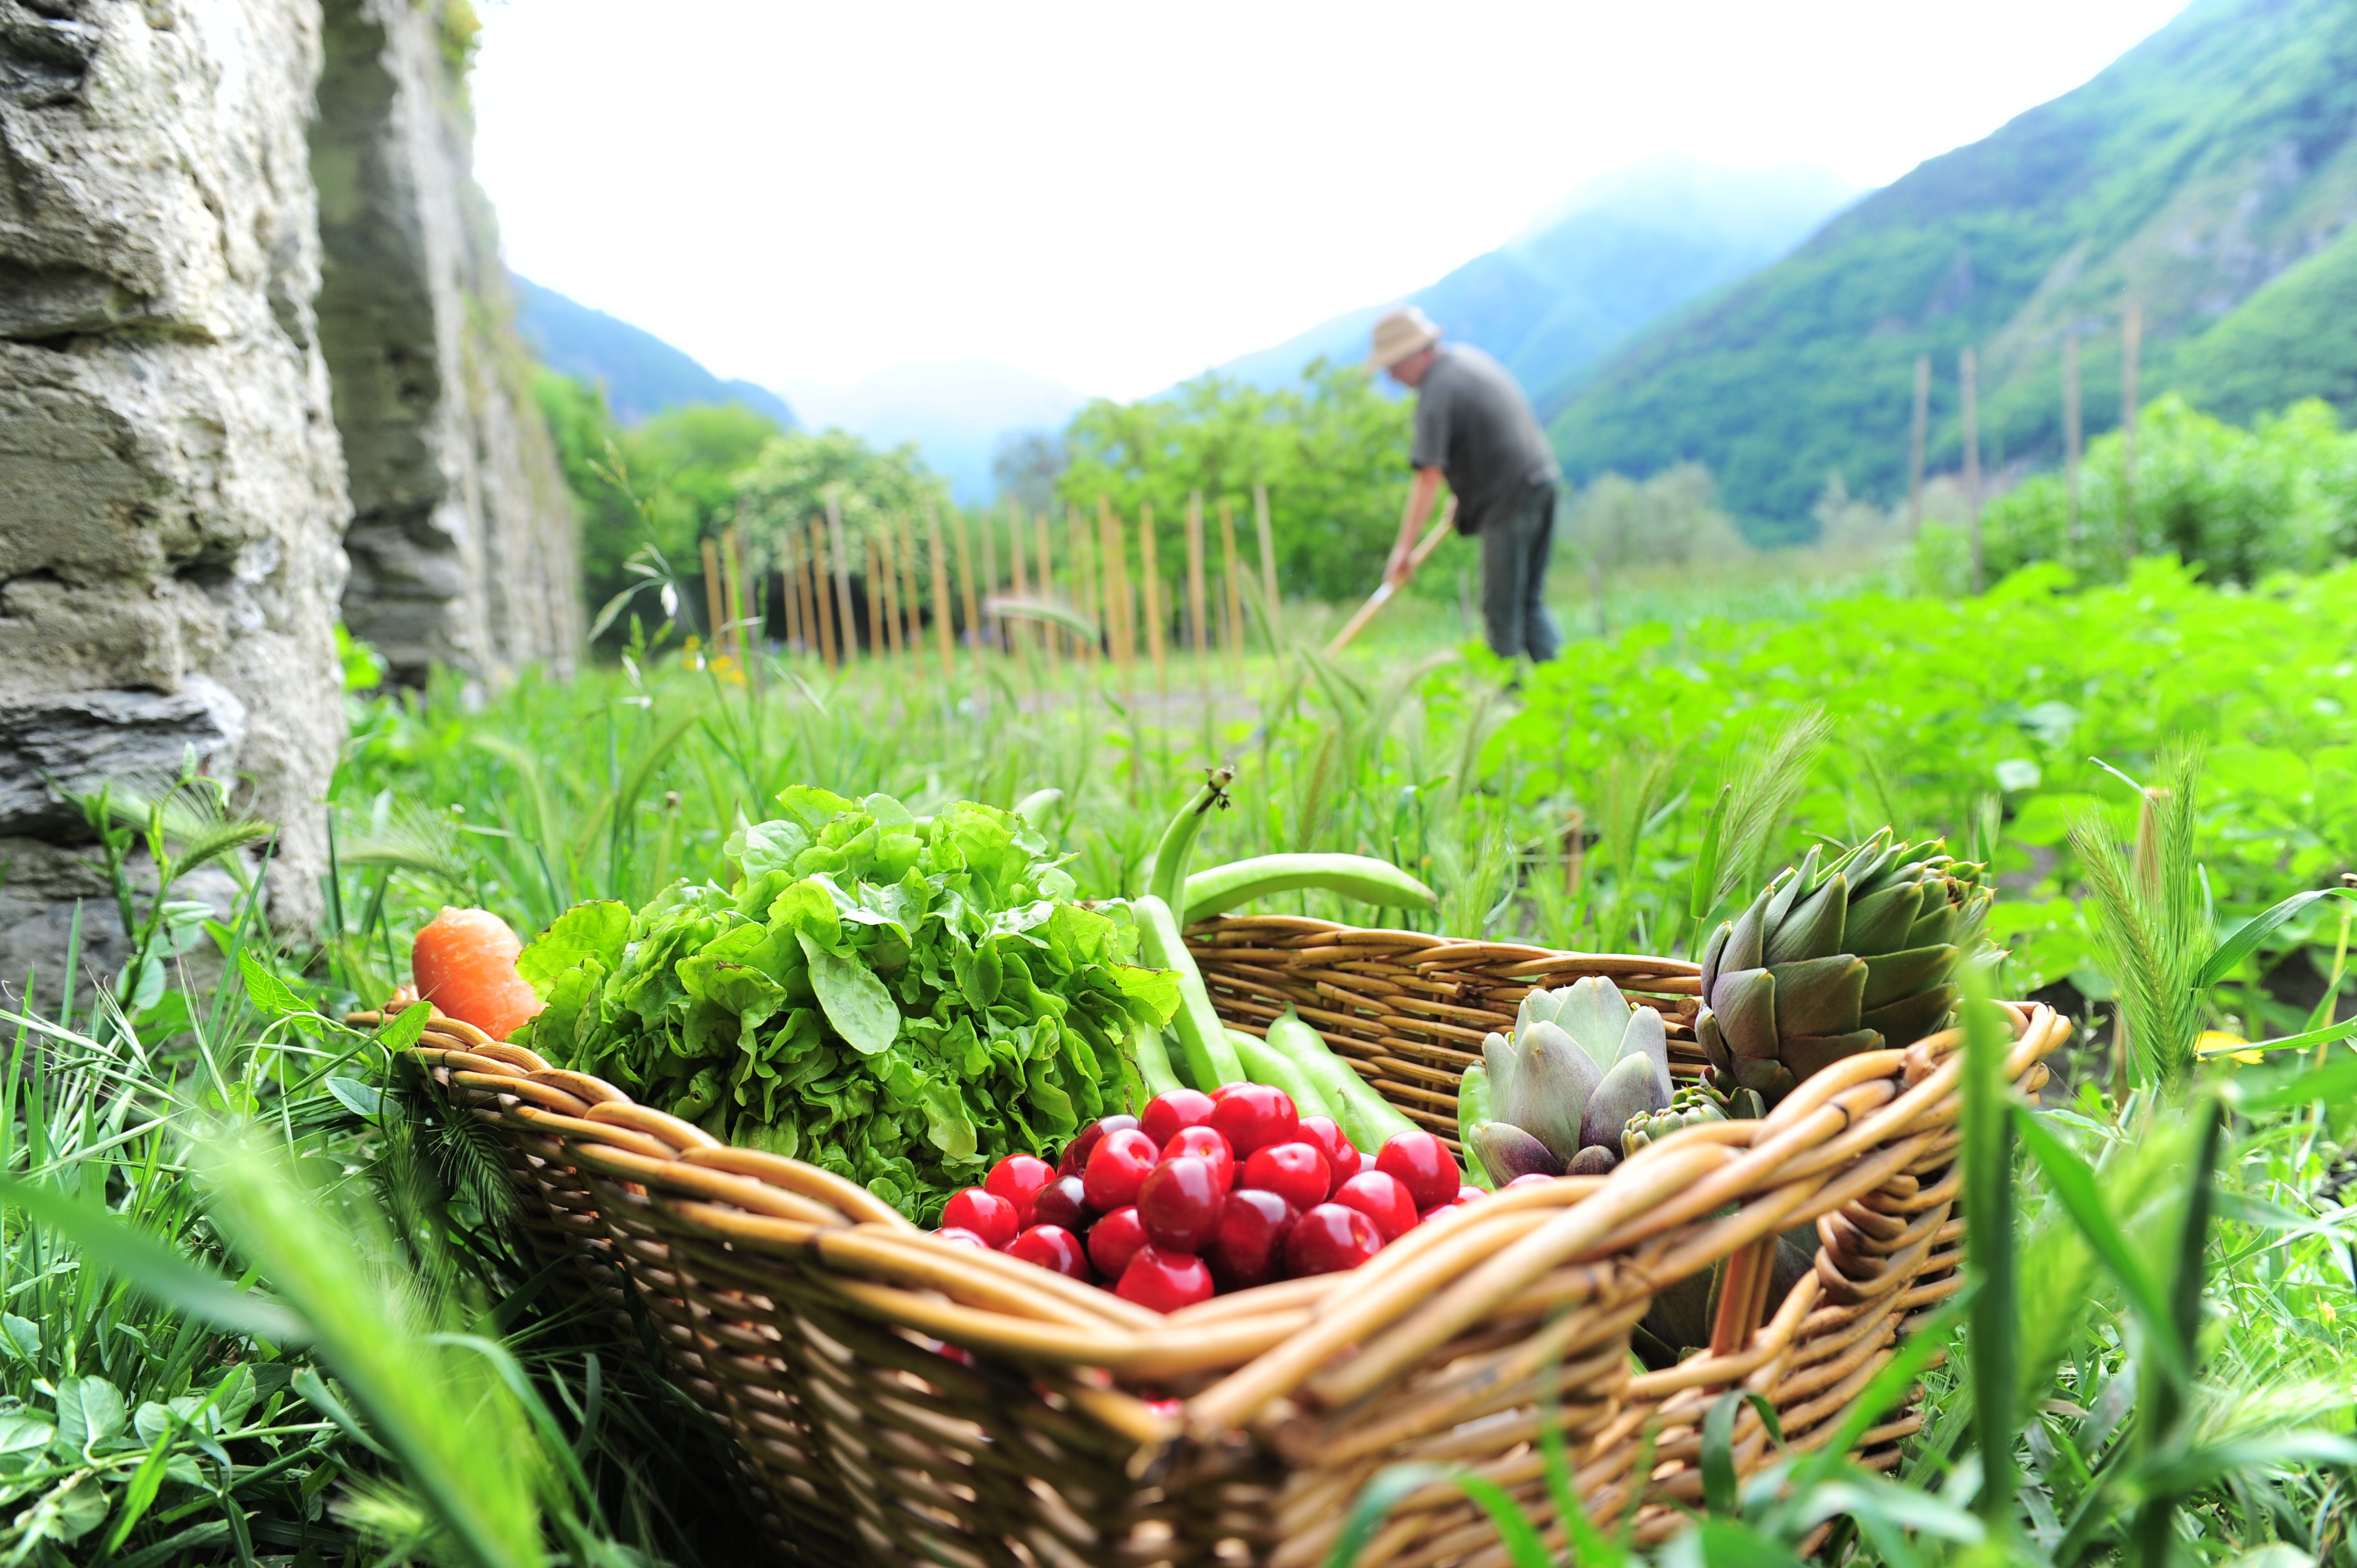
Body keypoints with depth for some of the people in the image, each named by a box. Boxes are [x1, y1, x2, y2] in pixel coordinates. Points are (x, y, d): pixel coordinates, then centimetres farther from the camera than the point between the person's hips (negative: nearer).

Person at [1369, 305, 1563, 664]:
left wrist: (1405, 547, -21)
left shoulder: (1438, 390, -16)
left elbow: (1429, 476, -22)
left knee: (1501, 612, -3)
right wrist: (1466, 496, 23)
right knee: (1530, 602, 14)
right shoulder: (1468, 356, 13)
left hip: (1510, 499, -9)